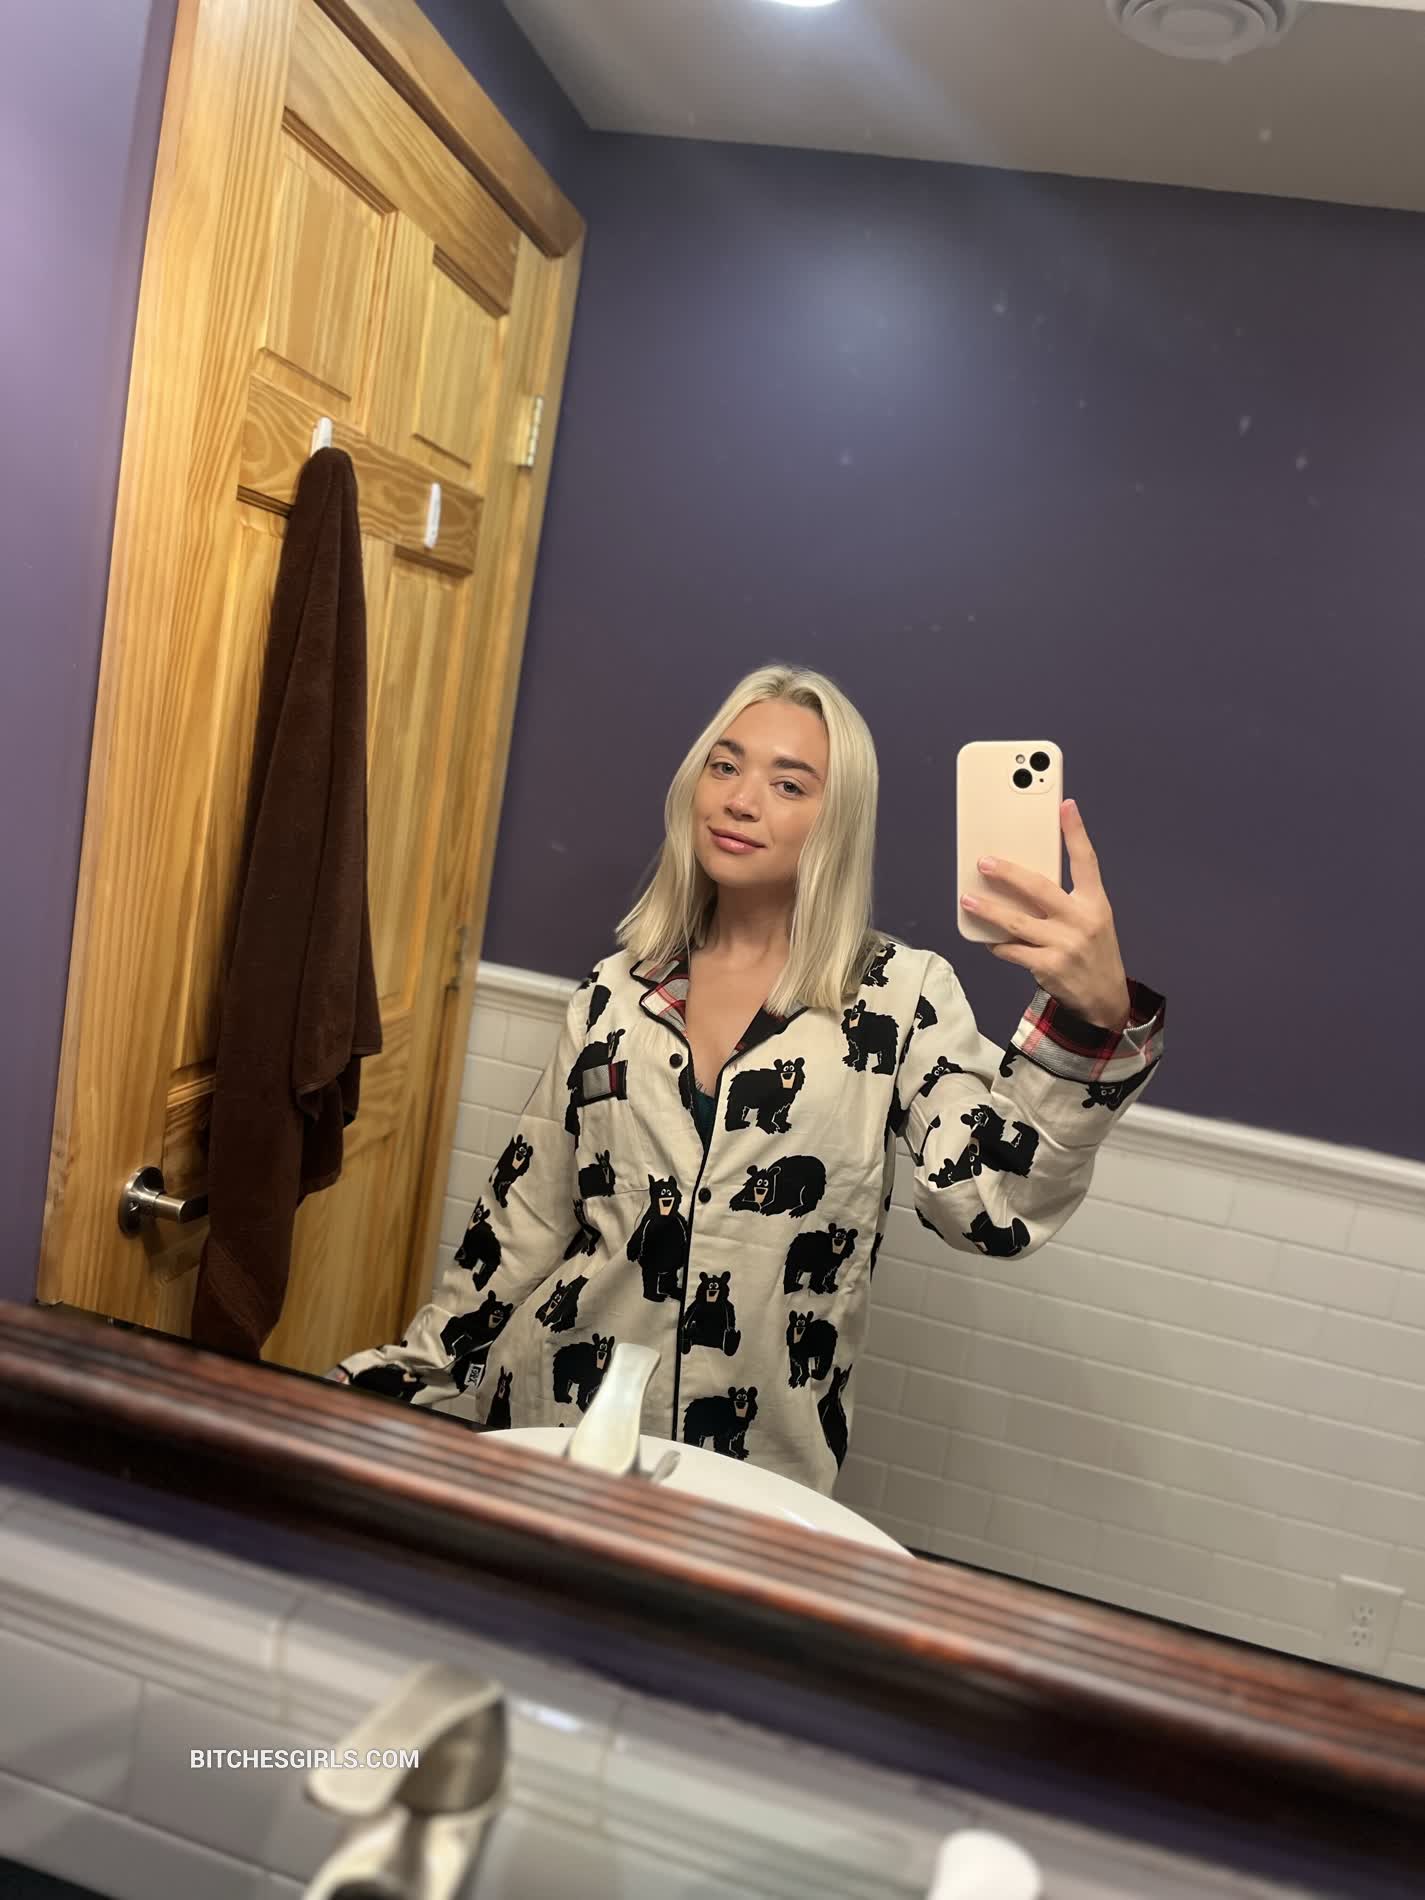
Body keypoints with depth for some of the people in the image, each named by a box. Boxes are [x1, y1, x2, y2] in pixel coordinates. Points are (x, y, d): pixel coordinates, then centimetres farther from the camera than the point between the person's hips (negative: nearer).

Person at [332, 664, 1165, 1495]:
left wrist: (1098, 1017, -34)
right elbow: (525, 1217, 7)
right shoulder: (619, 991, 1)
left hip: (758, 1461, -2)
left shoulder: (902, 994, -8)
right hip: (551, 1413, 3)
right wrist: (417, 1368, 9)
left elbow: (1000, 1207, -21)